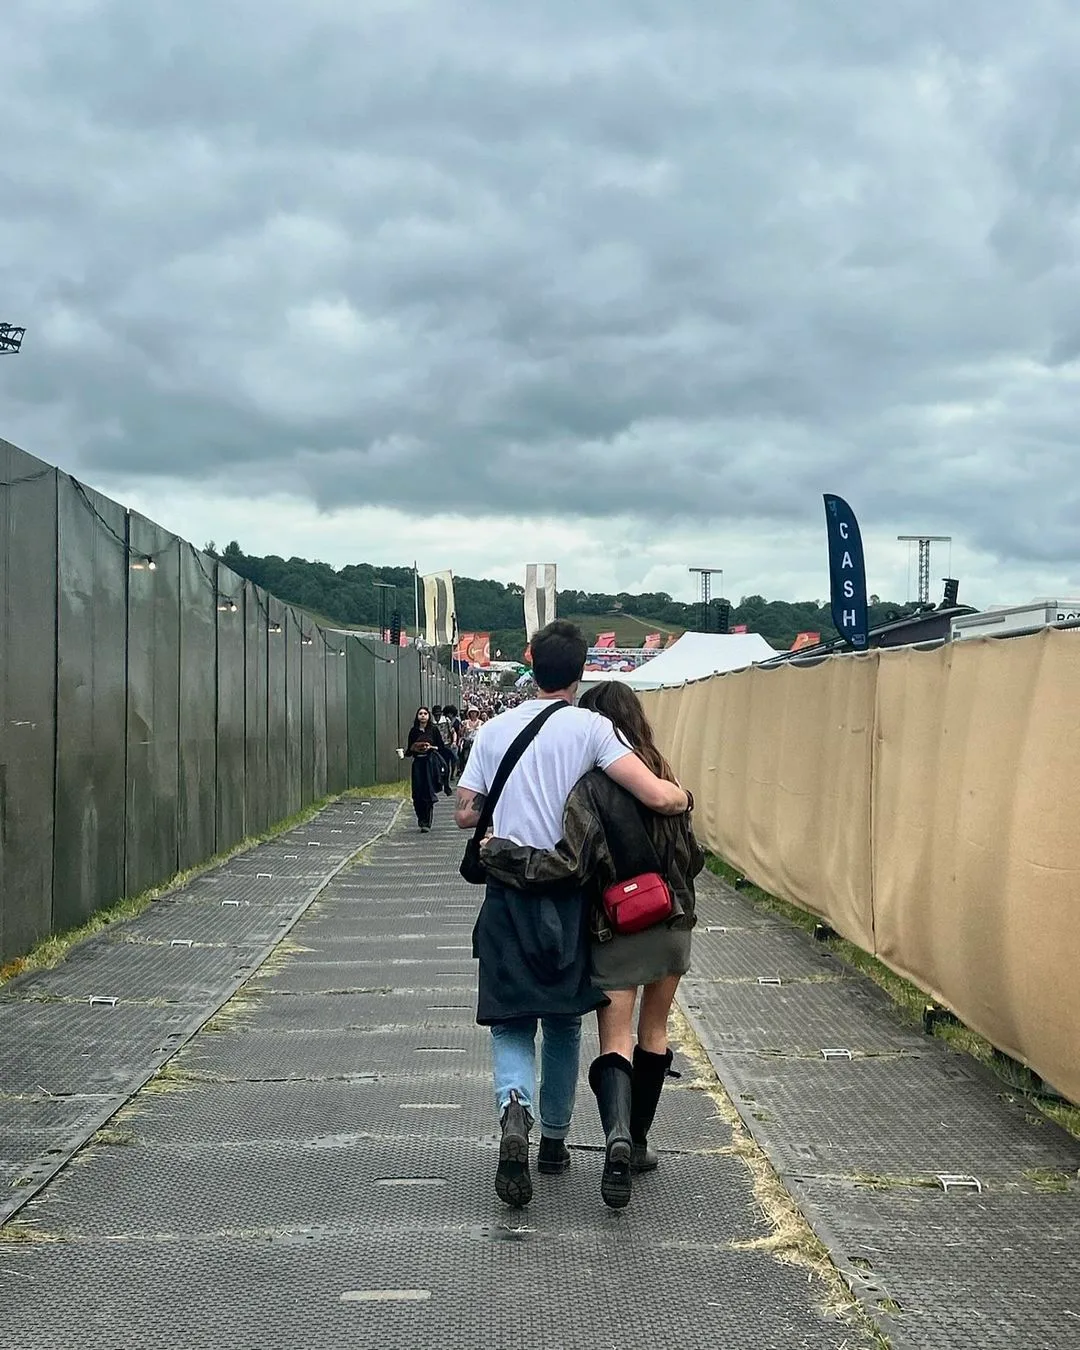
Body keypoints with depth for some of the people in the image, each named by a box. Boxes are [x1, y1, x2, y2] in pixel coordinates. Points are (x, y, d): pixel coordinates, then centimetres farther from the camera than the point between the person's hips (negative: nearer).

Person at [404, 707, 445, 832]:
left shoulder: (434, 729, 2)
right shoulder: (414, 731, 9)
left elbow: (441, 747, 3)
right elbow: (409, 750, 14)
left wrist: (431, 747, -13)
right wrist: (413, 748, -8)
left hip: (430, 762, -3)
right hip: (418, 763, 3)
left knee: (428, 793, -7)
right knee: (418, 794, -2)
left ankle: (427, 823, -3)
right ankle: (422, 820, 14)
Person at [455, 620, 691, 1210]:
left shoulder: (494, 729, 3)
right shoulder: (591, 726, -6)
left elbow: (465, 814, 8)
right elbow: (659, 797, -16)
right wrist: (684, 795, 6)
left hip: (509, 895, 1)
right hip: (569, 894, -1)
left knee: (510, 1023, 6)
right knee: (564, 1021, 17)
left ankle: (514, 1108, -23)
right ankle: (554, 1139, 26)